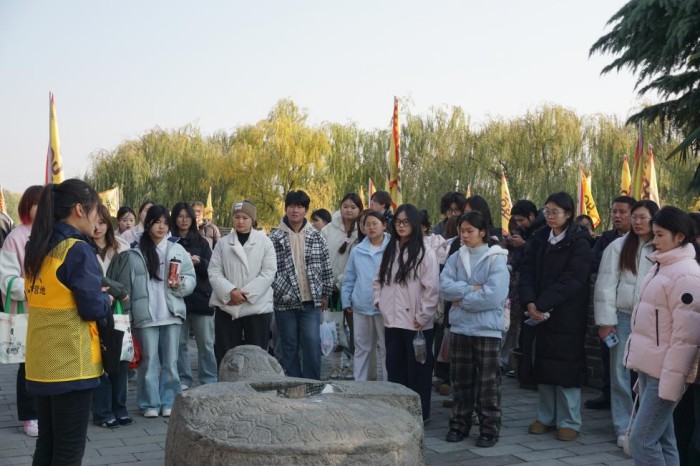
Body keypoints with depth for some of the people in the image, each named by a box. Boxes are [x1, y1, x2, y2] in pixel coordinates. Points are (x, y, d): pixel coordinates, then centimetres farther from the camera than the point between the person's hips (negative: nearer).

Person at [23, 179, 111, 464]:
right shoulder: (78, 249, -15)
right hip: (71, 362, -8)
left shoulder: (36, 248, 9)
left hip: (42, 362, 8)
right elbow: (92, 308, -16)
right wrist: (106, 298, 4)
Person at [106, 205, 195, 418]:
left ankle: (169, 402, 18)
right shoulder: (134, 253, 0)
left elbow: (191, 278, 7)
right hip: (145, 315, -2)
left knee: (170, 361, 8)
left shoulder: (177, 250, 6)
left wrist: (180, 284, -13)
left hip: (171, 314, 2)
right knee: (149, 361, 3)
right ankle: (150, 403, 14)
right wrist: (127, 313, -1)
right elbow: (126, 284, 2)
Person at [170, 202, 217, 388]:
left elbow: (212, 269, 5)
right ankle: (183, 379, 14)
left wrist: (199, 262, -14)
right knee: (179, 342, 3)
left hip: (201, 298, 1)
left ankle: (209, 380, 10)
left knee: (206, 343, 2)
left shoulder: (201, 242, 10)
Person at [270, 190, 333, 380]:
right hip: (285, 301, -1)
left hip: (311, 301, 1)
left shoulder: (316, 237, 6)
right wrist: (279, 292, -6)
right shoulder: (275, 238, -1)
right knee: (289, 347, 7)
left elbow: (326, 268, 10)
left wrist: (325, 294, 9)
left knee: (312, 344, -6)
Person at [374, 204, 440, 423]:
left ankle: (420, 412, 15)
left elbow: (432, 288, -12)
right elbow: (378, 280, 20)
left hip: (415, 324, -6)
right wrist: (379, 301, 7)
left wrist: (423, 316, -13)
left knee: (417, 370, 3)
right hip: (392, 321, 6)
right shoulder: (389, 251, 12)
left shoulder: (425, 254, -9)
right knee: (394, 368, 12)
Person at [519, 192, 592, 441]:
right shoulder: (539, 239, 8)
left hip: (568, 315, -5)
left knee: (566, 365, -1)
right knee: (544, 364, 9)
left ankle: (569, 422, 10)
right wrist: (529, 302, -14)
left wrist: (542, 304, -19)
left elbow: (571, 280, -15)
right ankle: (546, 417, 20)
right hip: (540, 312, 5)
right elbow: (527, 271, 1)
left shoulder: (578, 243, -7)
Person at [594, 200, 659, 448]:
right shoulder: (619, 246, 1)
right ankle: (624, 429, 13)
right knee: (621, 374, 4)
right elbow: (606, 285, -1)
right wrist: (605, 321, -5)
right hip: (624, 317, 0)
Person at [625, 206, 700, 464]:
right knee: (662, 440, 12)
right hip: (649, 366, 9)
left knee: (642, 440, -9)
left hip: (665, 371, -9)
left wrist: (671, 380, -21)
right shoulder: (661, 266, 13)